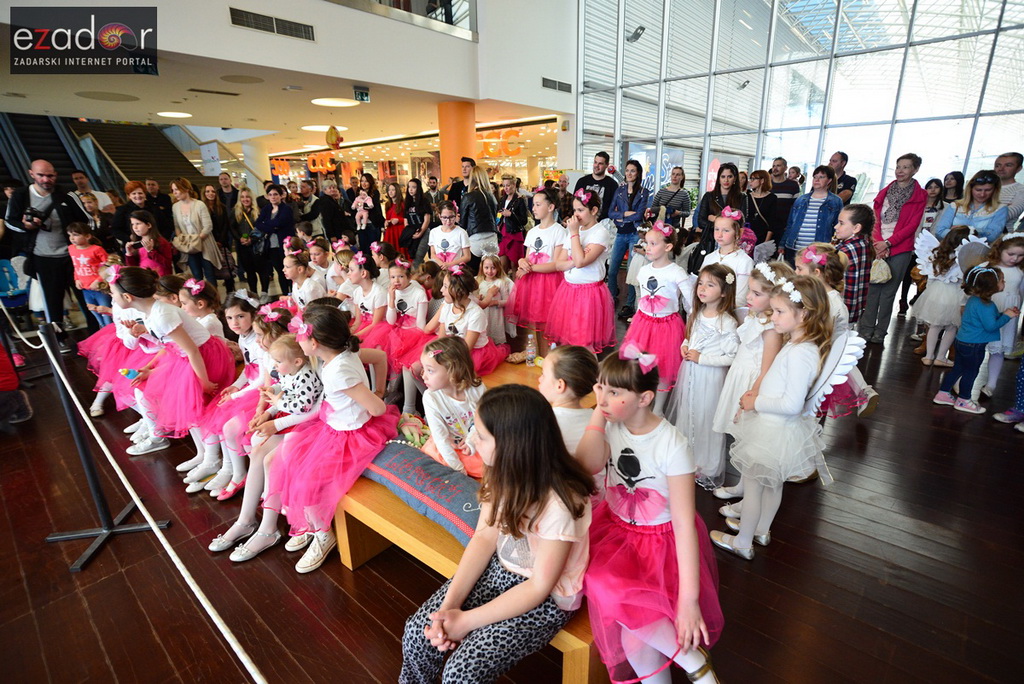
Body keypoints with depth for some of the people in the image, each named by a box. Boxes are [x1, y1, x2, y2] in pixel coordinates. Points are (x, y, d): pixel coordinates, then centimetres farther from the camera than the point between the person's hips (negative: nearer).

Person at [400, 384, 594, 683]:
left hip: (546, 598, -5)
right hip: (499, 568, 6)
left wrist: (466, 620, -17)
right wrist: (449, 604, -14)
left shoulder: (559, 504, -33)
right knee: (418, 632, -3)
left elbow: (539, 588, -22)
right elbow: (484, 537, -5)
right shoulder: (503, 471, -13)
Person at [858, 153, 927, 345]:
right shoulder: (885, 192, 13)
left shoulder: (919, 195, 4)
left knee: (888, 291, 0)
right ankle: (866, 329, 6)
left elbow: (912, 225, -3)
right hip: (879, 247, 2)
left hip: (900, 249, -2)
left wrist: (888, 243, -13)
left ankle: (880, 333, 6)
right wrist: (878, 242, -8)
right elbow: (875, 219, 7)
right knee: (872, 287, 0)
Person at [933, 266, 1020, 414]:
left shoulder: (974, 299, 6)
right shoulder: (984, 305, -23)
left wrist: (1003, 313, 11)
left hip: (962, 341, 9)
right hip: (973, 346, -9)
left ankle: (943, 394, 24)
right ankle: (963, 400, 19)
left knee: (958, 368, 17)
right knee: (971, 371, 6)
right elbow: (991, 326, -21)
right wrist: (1006, 316, -9)